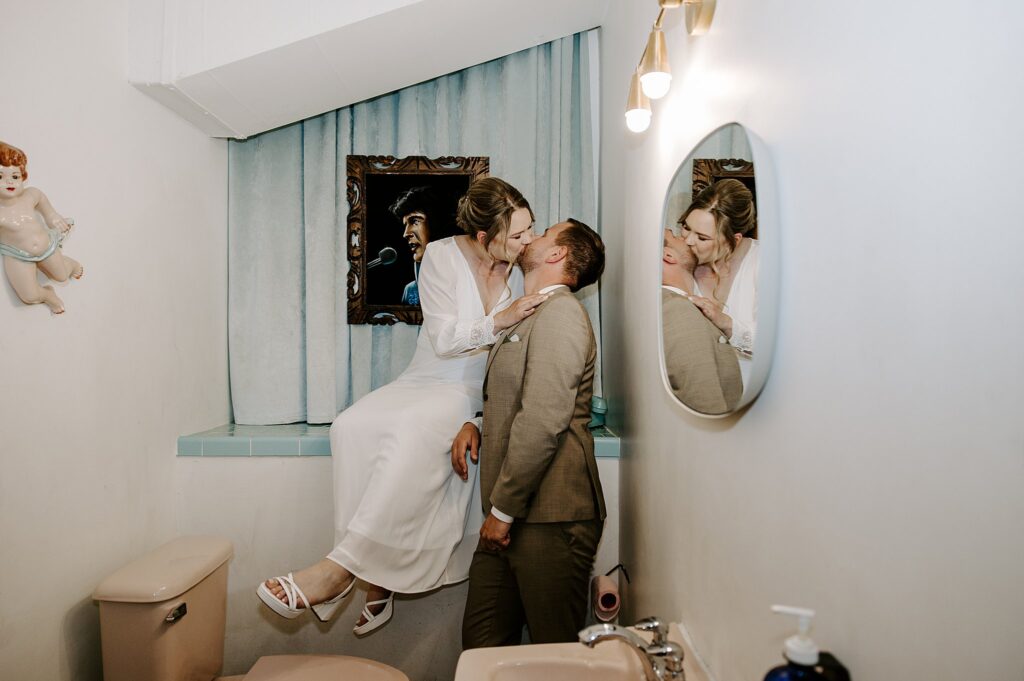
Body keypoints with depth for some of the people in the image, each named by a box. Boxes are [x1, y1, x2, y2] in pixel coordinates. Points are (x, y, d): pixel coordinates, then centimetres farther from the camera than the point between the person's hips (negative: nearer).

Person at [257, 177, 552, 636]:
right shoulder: (442, 257, -5)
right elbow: (444, 339, -11)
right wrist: (501, 320, -23)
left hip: (480, 391, -1)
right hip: (428, 380, 1)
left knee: (415, 427, -34)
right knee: (353, 427, -27)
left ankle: (342, 568, -29)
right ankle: (377, 575, -22)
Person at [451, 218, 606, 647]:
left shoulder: (560, 313, -12)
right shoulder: (528, 317, 21)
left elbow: (543, 422, -20)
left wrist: (503, 510, -15)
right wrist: (475, 423, 8)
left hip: (548, 517, -9)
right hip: (510, 514, 9)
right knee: (481, 643, 15)